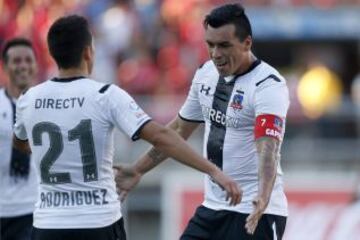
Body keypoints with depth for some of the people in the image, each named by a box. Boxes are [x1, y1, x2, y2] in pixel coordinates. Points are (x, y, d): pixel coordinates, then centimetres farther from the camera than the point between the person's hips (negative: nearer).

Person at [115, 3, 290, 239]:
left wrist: (263, 198, -48)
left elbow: (268, 148, -32)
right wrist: (138, 170, 23)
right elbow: (180, 129, 20)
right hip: (212, 207, 8)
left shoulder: (269, 85, -18)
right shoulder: (206, 73, 6)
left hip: (254, 214, -8)